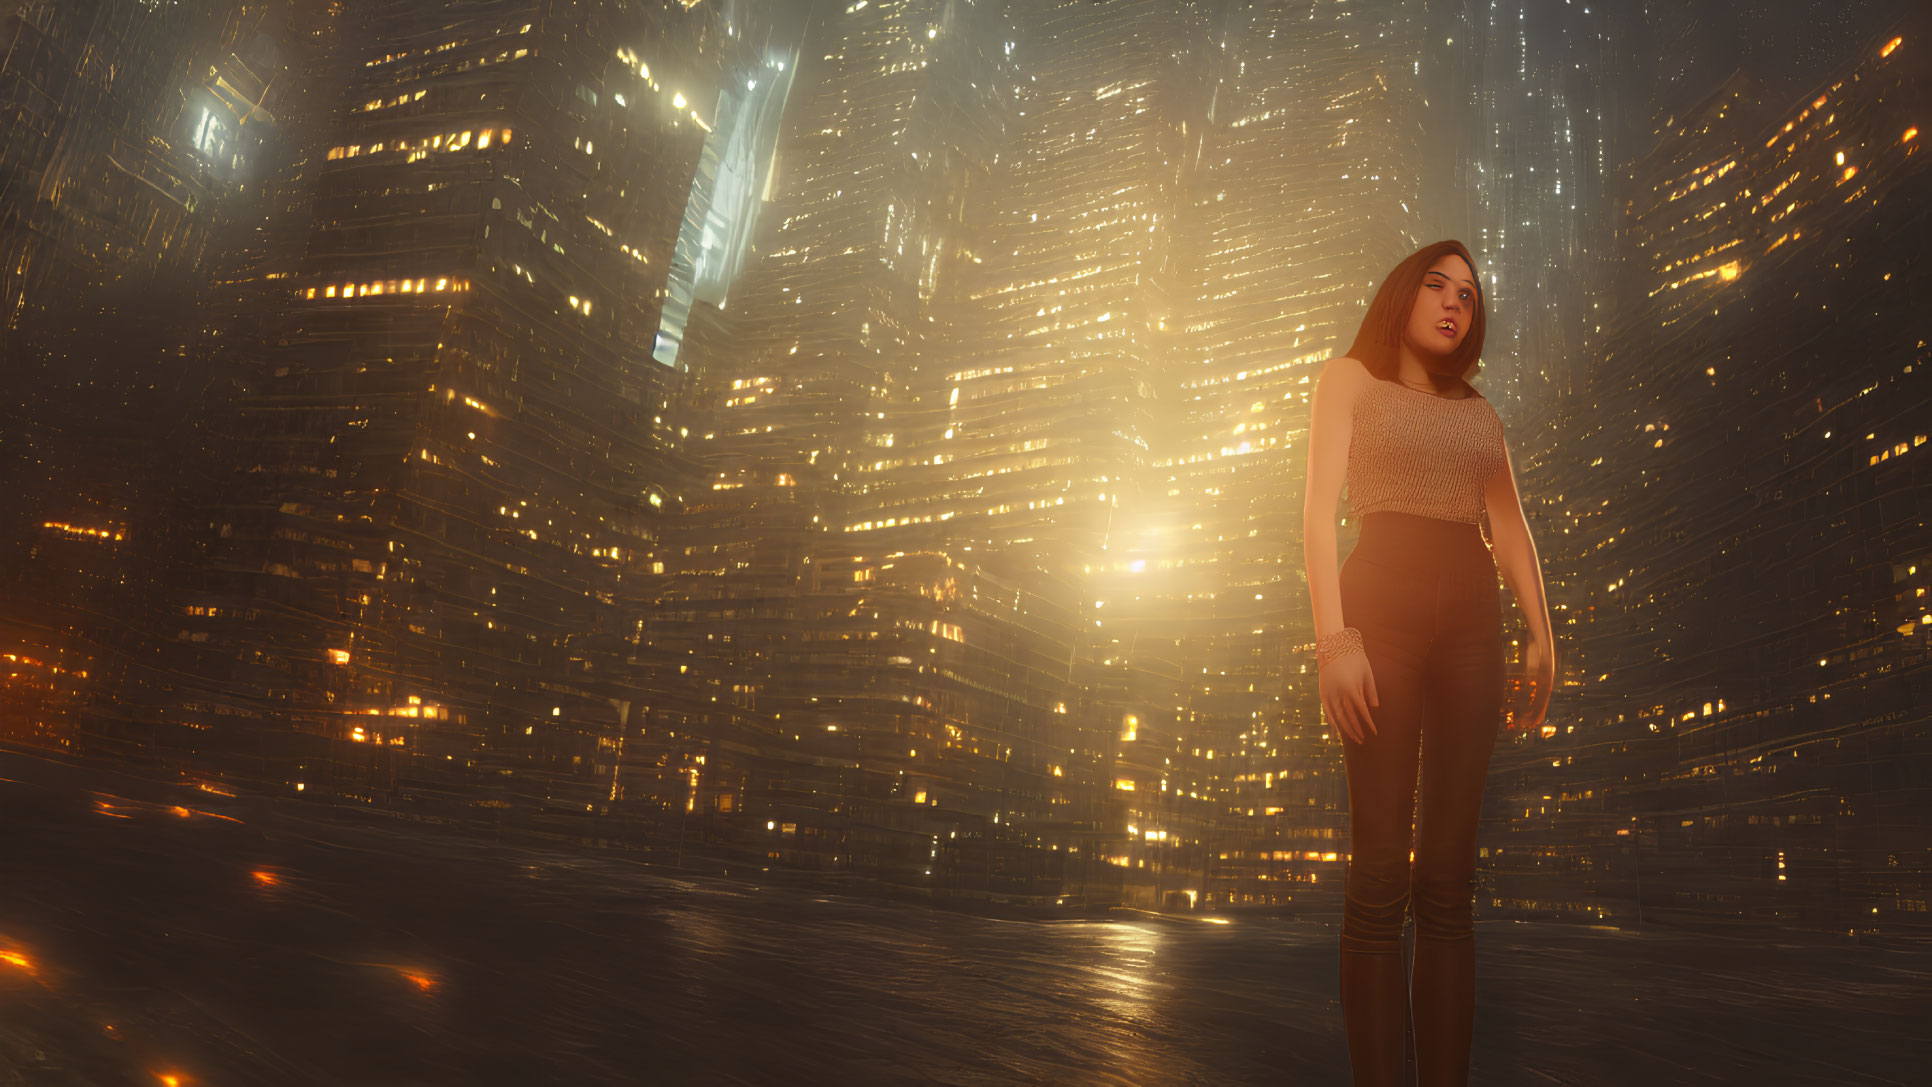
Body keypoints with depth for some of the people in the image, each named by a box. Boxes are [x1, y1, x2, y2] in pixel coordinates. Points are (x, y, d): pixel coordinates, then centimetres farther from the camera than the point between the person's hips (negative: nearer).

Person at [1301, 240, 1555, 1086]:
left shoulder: (1478, 409, 25)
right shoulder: (1350, 378, 12)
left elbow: (1510, 525, 17)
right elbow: (1319, 509, -1)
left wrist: (1541, 633, 2)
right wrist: (1335, 636, -14)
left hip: (1472, 613, 4)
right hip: (1383, 601, -4)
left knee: (1449, 872, 1)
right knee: (1381, 866, -9)